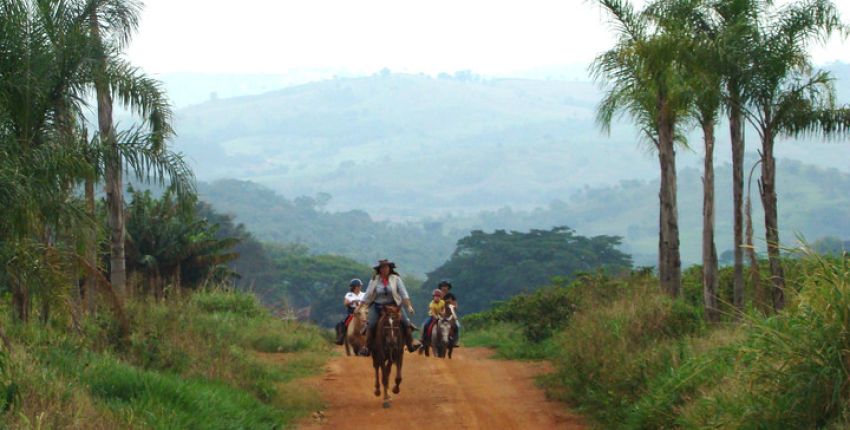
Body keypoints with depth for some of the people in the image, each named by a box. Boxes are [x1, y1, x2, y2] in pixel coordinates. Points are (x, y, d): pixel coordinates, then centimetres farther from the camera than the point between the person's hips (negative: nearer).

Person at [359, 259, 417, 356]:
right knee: (371, 324, -19)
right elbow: (367, 296, 5)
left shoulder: (396, 279, -2)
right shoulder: (374, 280, 0)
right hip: (377, 306, 0)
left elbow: (404, 293, -5)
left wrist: (409, 306, -14)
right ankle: (366, 347, -10)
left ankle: (410, 345, -2)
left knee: (405, 323, -13)